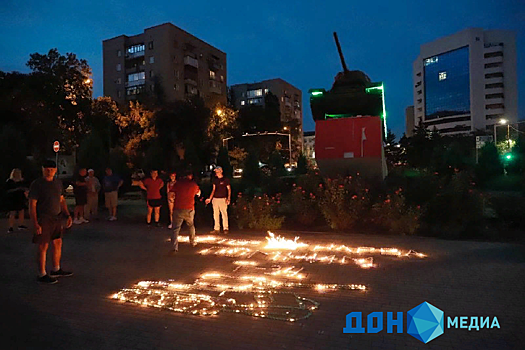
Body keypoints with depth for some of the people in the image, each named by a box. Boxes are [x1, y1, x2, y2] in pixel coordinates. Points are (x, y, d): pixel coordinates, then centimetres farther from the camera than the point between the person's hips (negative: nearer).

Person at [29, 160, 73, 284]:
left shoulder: (58, 182, 9)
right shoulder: (36, 184, -10)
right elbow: (32, 205, -13)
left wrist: (68, 215, 9)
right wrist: (35, 224, -19)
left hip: (57, 218, 7)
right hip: (43, 219, -6)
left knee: (58, 243, 13)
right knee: (43, 247, -1)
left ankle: (56, 270, 28)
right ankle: (42, 275, 11)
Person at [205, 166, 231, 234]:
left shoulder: (225, 179, 0)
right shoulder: (215, 180, 13)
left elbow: (229, 189, 0)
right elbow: (213, 190, 17)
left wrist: (228, 199, -10)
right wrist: (210, 199, 11)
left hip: (222, 199, -5)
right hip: (215, 199, 5)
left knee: (224, 214, -6)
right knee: (216, 215, 6)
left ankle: (226, 229, 2)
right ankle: (216, 229, 11)